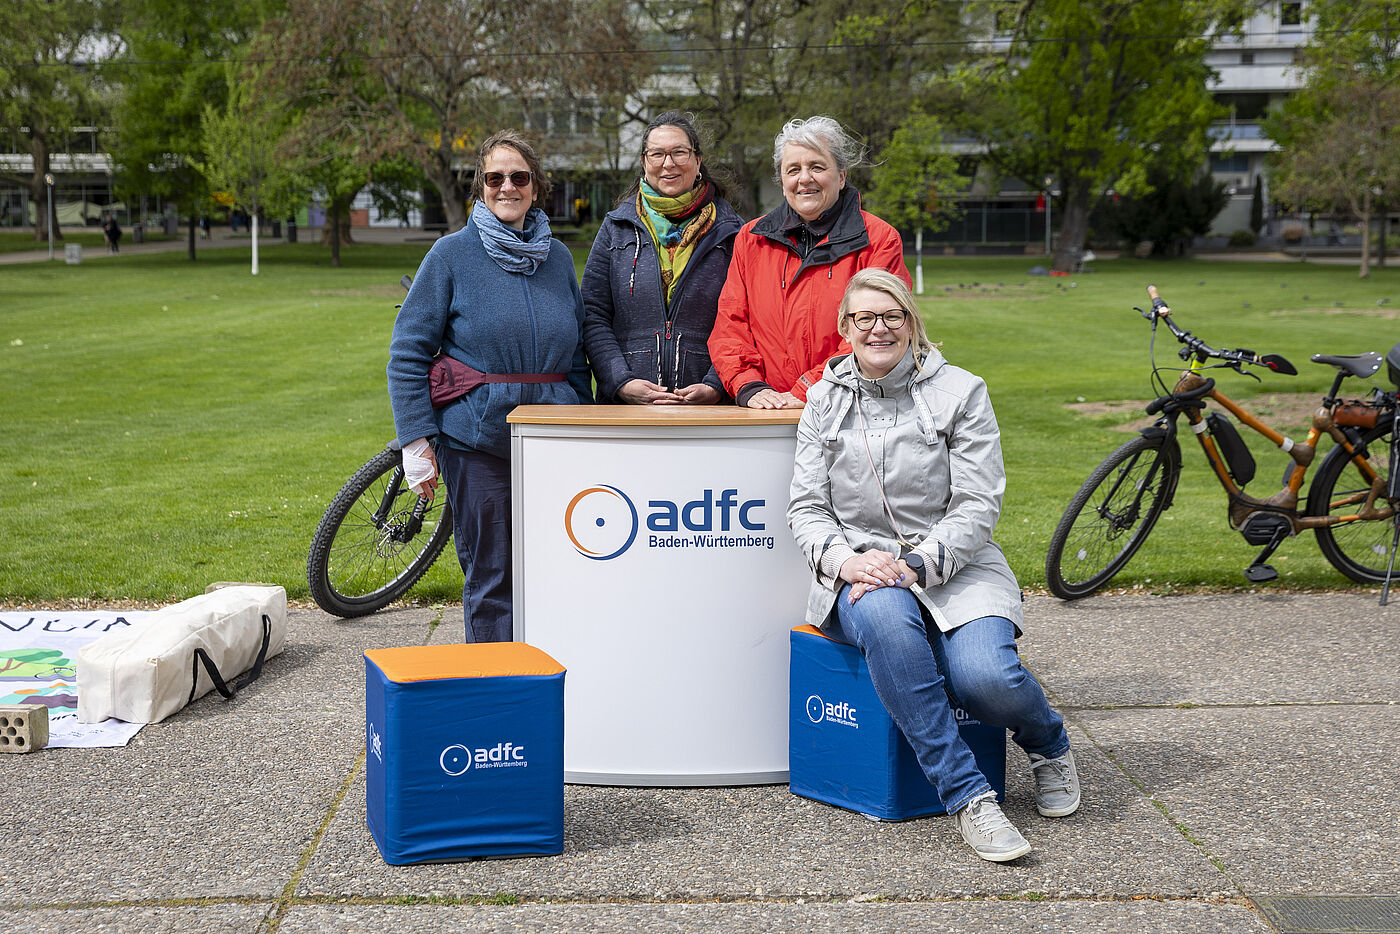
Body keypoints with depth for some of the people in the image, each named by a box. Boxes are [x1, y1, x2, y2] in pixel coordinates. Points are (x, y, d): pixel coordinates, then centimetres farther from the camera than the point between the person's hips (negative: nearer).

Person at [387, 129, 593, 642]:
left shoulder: (557, 257, 11)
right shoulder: (452, 254, -1)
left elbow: (577, 353, 17)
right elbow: (408, 353, -2)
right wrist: (416, 441, -9)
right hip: (478, 440, -4)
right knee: (491, 579, 1)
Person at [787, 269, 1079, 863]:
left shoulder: (960, 392, 2)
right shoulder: (825, 401, 10)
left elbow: (977, 507, -4)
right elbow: (806, 509, 7)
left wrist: (913, 564, -18)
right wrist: (845, 559, -14)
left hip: (952, 565, -1)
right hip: (858, 568, 1)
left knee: (985, 677, -30)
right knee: (885, 618, -38)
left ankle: (1048, 744, 10)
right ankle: (967, 796, -32)